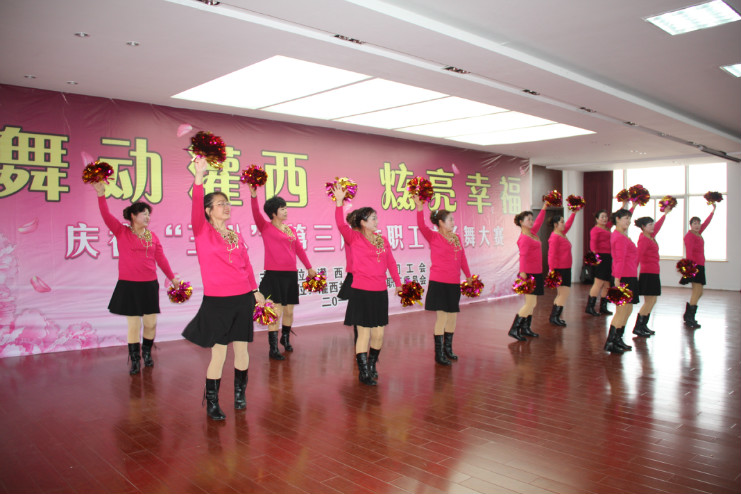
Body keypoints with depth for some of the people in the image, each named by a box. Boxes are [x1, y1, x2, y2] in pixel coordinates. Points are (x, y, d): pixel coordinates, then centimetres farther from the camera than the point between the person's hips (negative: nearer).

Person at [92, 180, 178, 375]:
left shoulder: (152, 236, 7)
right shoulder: (121, 232, 0)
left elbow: (160, 258, 11)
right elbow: (107, 216, -14)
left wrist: (172, 277, 11)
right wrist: (101, 195, -26)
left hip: (149, 285, 3)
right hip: (128, 285, -3)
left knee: (150, 323, 7)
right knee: (134, 325, 1)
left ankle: (147, 353, 30)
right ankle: (135, 360, 15)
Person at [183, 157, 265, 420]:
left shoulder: (237, 235, 11)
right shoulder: (203, 232, -3)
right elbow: (196, 207, -20)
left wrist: (255, 290, 14)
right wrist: (199, 175, -32)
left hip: (242, 299, 4)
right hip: (216, 300, -4)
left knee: (242, 349, 11)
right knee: (218, 353, -1)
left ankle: (240, 394, 30)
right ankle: (211, 403, 16)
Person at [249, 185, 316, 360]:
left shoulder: (291, 230, 14)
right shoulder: (266, 227, -1)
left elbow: (299, 249, 21)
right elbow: (256, 214, -19)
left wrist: (309, 268, 25)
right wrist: (253, 195, -34)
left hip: (291, 274, 5)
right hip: (274, 275, -5)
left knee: (289, 311, 14)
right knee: (276, 312, -8)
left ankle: (285, 338, 36)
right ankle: (273, 349, 1)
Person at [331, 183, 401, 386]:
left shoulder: (382, 240, 10)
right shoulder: (354, 238, -4)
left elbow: (391, 262, 17)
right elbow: (341, 225, -20)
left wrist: (398, 282, 19)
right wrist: (339, 202, -29)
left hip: (380, 292, 5)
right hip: (361, 292, -5)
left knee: (379, 333, 10)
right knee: (364, 333, 1)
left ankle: (372, 365, 32)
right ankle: (363, 372, 15)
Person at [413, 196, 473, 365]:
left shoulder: (456, 238, 10)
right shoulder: (433, 237, -7)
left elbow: (462, 257, 21)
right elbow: (422, 227, -25)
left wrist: (468, 274, 30)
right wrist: (420, 208, -38)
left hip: (454, 283, 6)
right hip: (438, 283, -6)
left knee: (453, 316, 12)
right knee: (442, 315, -5)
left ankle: (448, 348, 30)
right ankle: (438, 353, 6)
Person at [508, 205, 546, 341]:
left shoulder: (532, 233, 11)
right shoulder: (524, 238, -16)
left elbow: (539, 221, 26)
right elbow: (523, 256, -28)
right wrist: (523, 273, -39)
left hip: (536, 273, 9)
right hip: (529, 274, -9)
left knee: (532, 303, 14)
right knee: (530, 303, -9)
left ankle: (525, 328, 24)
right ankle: (514, 329, -5)